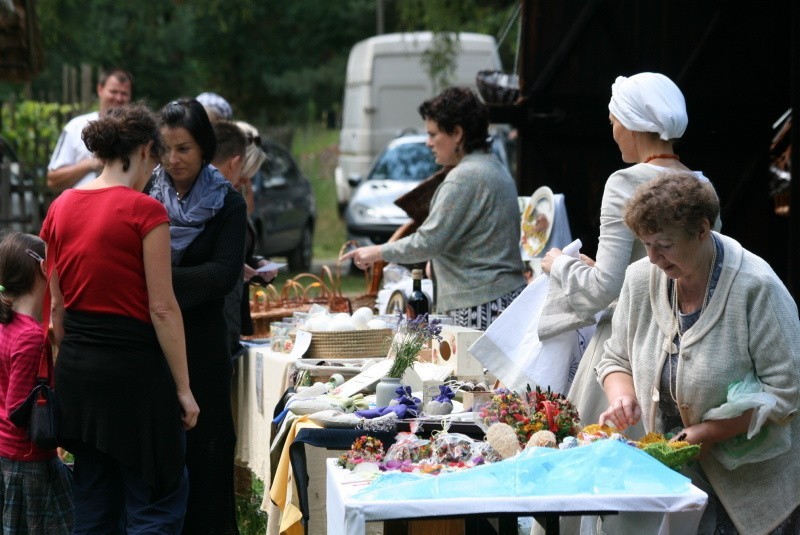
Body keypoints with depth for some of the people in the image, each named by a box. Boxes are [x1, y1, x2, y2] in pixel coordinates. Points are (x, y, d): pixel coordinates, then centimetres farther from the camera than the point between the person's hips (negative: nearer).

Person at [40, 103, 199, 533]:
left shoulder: (61, 208, 6)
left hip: (75, 368, 7)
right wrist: (183, 388, -7)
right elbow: (162, 308, -12)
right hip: (132, 367, -7)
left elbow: (57, 306, 11)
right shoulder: (145, 211, -12)